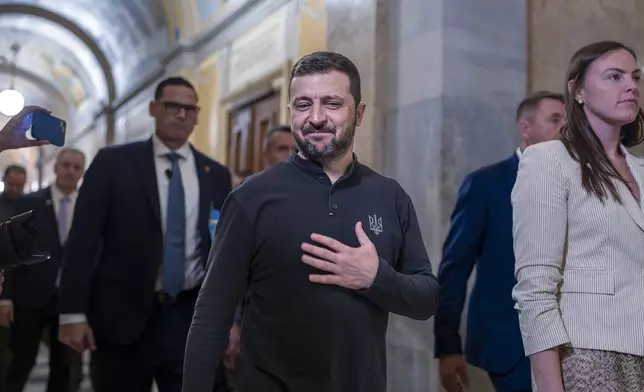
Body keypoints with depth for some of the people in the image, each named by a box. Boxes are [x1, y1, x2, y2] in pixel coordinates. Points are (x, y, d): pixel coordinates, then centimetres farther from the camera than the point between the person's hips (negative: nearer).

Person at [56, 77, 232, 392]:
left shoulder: (217, 175, 9)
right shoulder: (113, 162, 1)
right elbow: (83, 239, -3)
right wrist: (73, 312, -9)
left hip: (192, 318, 2)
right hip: (122, 316, -2)